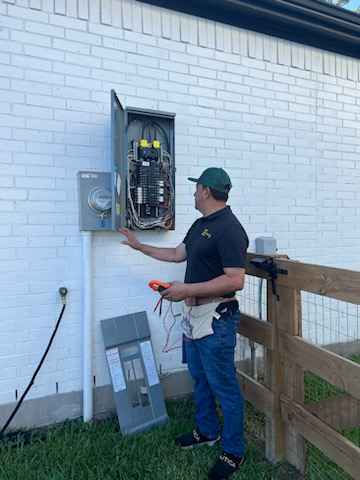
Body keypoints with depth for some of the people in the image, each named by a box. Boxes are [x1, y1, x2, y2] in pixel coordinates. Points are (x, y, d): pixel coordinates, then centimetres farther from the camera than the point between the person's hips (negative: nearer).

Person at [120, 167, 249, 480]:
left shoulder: (229, 229, -20)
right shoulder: (200, 224, 10)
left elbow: (235, 280, -26)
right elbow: (178, 254, 20)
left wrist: (187, 289, -24)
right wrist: (138, 246, 22)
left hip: (216, 317, -9)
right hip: (194, 314, 10)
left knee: (224, 385, 6)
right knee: (199, 377, 23)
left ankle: (234, 451, 28)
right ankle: (207, 431, 44)